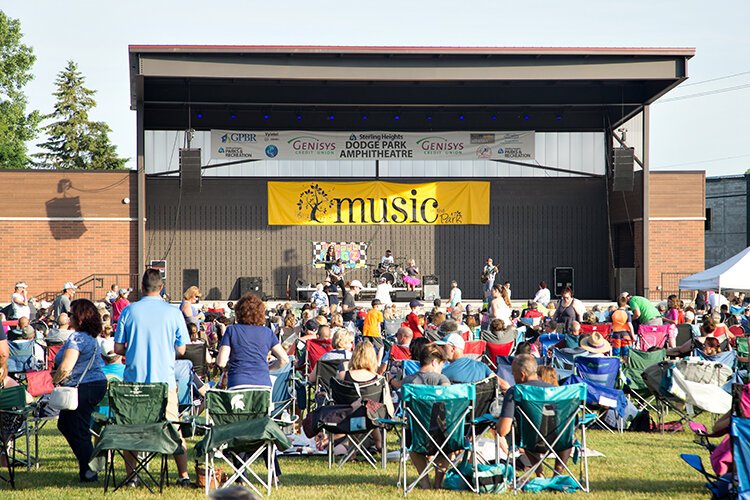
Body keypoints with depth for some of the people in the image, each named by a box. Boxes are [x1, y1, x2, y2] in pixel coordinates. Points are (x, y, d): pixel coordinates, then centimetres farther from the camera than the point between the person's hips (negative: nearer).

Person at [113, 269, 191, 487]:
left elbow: (118, 348, 1)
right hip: (164, 379, 0)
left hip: (134, 379, 0)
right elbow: (181, 349, 3)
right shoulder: (174, 313, -3)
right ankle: (184, 475, 7)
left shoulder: (129, 311, -2)